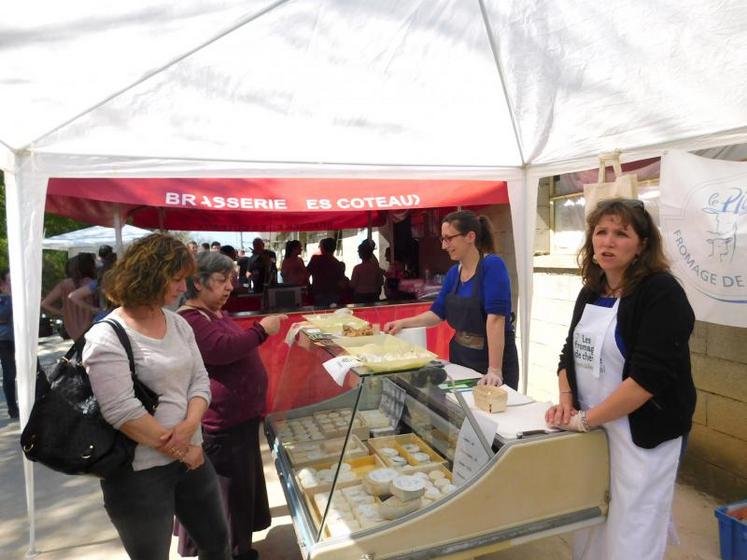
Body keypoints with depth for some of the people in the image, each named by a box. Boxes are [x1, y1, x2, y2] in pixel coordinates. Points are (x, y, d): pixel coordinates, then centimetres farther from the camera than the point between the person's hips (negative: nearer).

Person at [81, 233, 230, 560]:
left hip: (190, 457, 6)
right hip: (139, 473, -6)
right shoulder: (107, 337, -18)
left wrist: (189, 427, -16)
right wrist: (179, 450, -16)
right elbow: (121, 412, -23)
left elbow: (200, 380, 2)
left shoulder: (178, 324, 3)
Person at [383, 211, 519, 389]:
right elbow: (437, 313, 11)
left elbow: (495, 318, -25)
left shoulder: (492, 265, -17)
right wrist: (403, 323, -1)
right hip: (460, 356, 6)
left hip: (492, 357, -6)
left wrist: (495, 370, -30)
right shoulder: (453, 273, 4)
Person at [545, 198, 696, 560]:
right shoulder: (590, 292, 6)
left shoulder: (662, 293, -15)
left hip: (642, 438, -6)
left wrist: (585, 419, -20)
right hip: (590, 433, 6)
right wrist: (566, 404, -2)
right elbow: (571, 354, 13)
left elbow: (650, 376, -23)